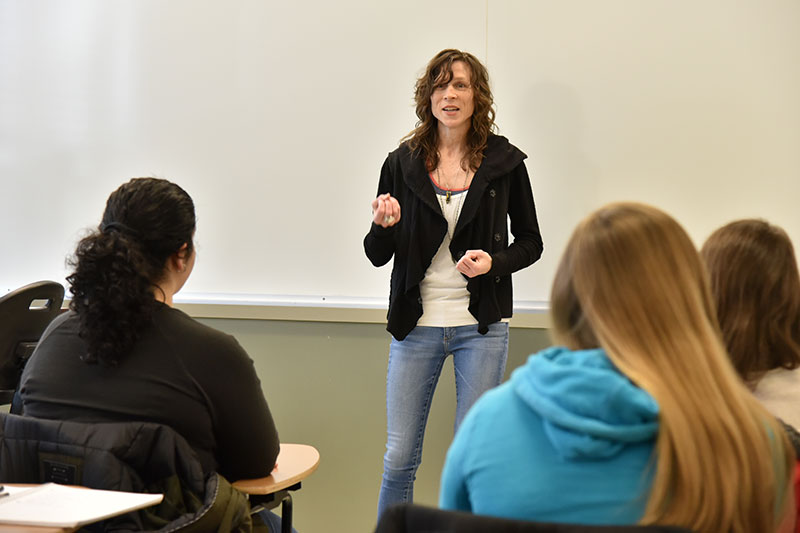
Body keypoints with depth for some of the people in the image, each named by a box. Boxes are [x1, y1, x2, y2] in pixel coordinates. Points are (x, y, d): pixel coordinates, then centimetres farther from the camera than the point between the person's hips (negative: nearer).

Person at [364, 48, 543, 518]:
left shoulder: (504, 162, 0)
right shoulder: (402, 163, 2)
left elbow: (531, 242, 8)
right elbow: (377, 255, 6)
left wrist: (495, 262, -12)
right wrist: (384, 225, -16)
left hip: (481, 326, -1)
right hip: (416, 325, 1)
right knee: (399, 458, 5)